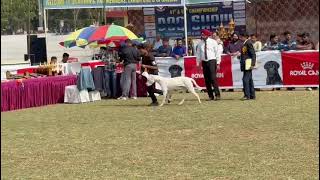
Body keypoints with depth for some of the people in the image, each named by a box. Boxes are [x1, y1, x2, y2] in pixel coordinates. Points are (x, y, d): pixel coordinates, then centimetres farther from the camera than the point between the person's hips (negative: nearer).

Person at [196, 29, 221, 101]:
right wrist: (198, 63, 8)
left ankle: (217, 95, -10)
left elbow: (217, 52, 0)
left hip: (212, 61, -4)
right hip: (204, 62, 4)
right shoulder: (200, 43, 7)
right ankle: (210, 96, 8)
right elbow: (198, 53, 13)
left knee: (213, 78, -14)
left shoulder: (213, 42, -1)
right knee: (207, 80, 2)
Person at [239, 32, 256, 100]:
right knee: (249, 80, 11)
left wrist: (252, 64, -20)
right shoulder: (245, 43, 16)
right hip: (245, 65, 10)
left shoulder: (248, 43, -11)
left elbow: (253, 54, -15)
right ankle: (252, 95, 15)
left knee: (245, 79, -12)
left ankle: (247, 95, -12)